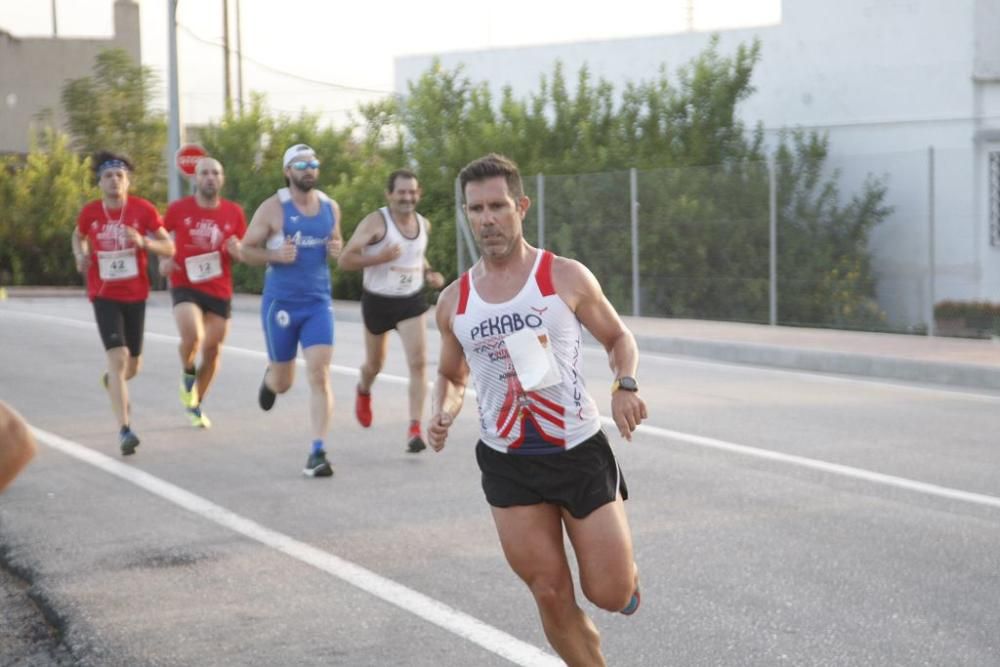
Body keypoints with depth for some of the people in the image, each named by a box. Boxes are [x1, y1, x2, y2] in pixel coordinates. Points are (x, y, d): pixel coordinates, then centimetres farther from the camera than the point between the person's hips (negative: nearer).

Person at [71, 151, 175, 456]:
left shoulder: (143, 209, -7)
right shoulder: (90, 212, -4)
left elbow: (169, 248, -5)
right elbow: (78, 236, 18)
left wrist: (143, 241, -24)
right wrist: (81, 256, -3)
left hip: (136, 295, 2)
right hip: (104, 296, -2)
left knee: (133, 364, 14)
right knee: (118, 357, -19)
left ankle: (113, 382, 53)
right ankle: (124, 430, -22)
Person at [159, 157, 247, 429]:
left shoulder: (234, 212, 1)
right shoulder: (179, 209, -4)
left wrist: (237, 250, -13)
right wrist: (164, 259, -6)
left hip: (220, 291, 3)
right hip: (185, 287, -3)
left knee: (212, 350, 9)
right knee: (192, 336, -28)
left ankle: (196, 405, 31)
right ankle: (187, 374, 7)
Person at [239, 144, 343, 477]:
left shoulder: (331, 207, 6)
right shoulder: (273, 208, -6)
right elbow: (246, 249, -1)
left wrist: (337, 249, -1)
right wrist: (275, 254, -20)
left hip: (318, 303, 2)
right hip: (281, 303, -2)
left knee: (320, 376, -12)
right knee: (283, 382, 10)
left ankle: (318, 452, -10)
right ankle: (270, 378, 49)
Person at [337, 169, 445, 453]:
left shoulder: (423, 224, 1)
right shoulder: (376, 222, -16)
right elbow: (345, 260, -18)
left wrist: (429, 274, 3)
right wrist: (379, 257, -32)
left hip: (412, 301, 2)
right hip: (378, 301, -2)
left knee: (418, 362, -15)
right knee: (375, 364, 17)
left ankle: (415, 429, -14)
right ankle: (363, 391, 53)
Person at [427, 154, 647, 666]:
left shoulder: (566, 278, -5)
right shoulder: (454, 301, 3)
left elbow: (619, 338, 6)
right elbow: (451, 375, 18)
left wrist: (625, 385, -15)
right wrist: (441, 413, -3)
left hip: (579, 452, -2)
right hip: (507, 465, 2)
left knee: (610, 595, 0)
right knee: (552, 597, 1)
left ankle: (624, 568, 36)